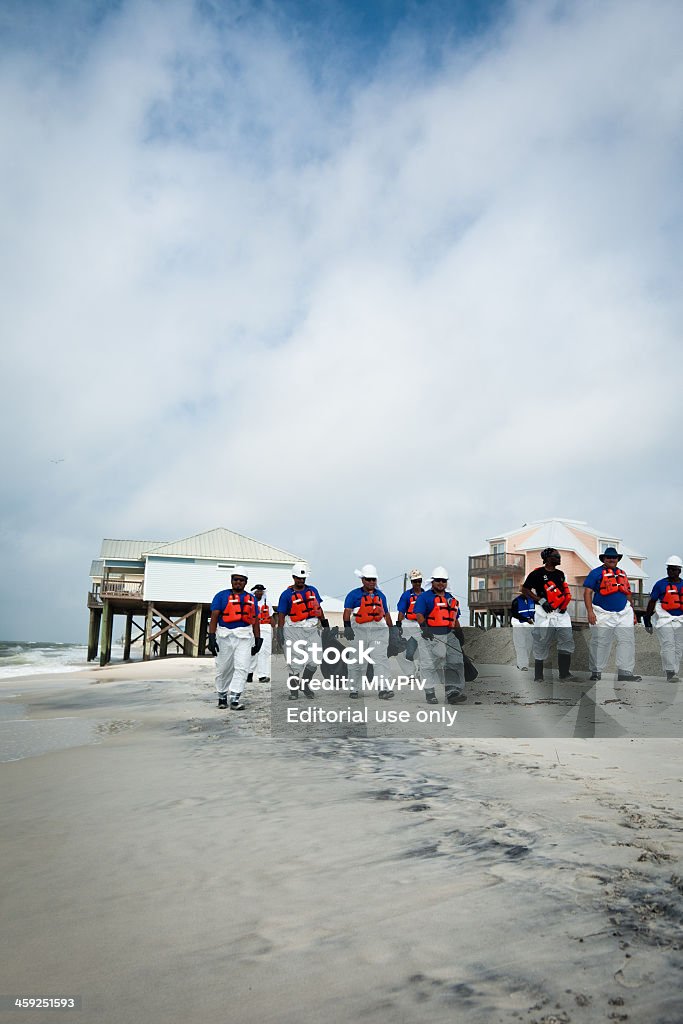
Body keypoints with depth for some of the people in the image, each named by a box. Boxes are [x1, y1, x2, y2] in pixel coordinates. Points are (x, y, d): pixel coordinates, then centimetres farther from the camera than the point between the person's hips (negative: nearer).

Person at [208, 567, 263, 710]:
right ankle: (222, 696, 27)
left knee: (242, 668, -9)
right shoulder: (221, 596, 2)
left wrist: (258, 640, 13)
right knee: (223, 669, 9)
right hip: (225, 636, -1)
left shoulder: (251, 599, 12)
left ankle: (235, 699, -8)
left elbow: (255, 621, 16)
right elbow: (214, 617, -3)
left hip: (245, 637, 2)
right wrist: (212, 637, -11)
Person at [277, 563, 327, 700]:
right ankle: (294, 690, 14)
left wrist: (324, 622, 21)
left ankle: (305, 684, 27)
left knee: (313, 662, 3)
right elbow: (281, 614, -4)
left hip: (311, 630, 4)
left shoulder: (312, 590, 9)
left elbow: (318, 608, 19)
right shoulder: (287, 594, -4)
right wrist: (280, 632, -10)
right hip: (294, 630, -4)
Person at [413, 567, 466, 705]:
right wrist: (424, 627, -27)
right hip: (430, 635, -5)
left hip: (449, 635, 5)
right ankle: (430, 693, 12)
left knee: (455, 663, -7)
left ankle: (453, 692, -9)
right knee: (429, 666, 2)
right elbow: (419, 614, -12)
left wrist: (459, 632, 17)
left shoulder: (452, 599, 21)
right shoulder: (425, 596, 1)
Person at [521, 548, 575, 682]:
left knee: (567, 640, -1)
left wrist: (564, 604, 7)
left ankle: (564, 674, 6)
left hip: (561, 612, 6)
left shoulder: (560, 574, 14)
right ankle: (538, 675, 12)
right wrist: (541, 601, -13)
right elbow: (524, 590, -5)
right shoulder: (537, 573, -7)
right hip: (544, 613, -6)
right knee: (542, 643, 0)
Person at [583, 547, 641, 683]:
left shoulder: (622, 573, 17)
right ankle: (596, 672, 12)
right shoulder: (596, 573, -2)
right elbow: (587, 592, -8)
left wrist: (632, 611, 20)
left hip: (624, 613, 5)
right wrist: (590, 612, -17)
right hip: (603, 615, -5)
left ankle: (625, 673, 2)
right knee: (600, 643, 1)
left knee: (627, 641, -2)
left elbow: (628, 593, 24)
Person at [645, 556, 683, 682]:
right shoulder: (661, 584, 0)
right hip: (664, 620, -4)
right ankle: (670, 672, -12)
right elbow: (652, 602, 4)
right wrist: (647, 620, 2)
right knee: (668, 646, -13)